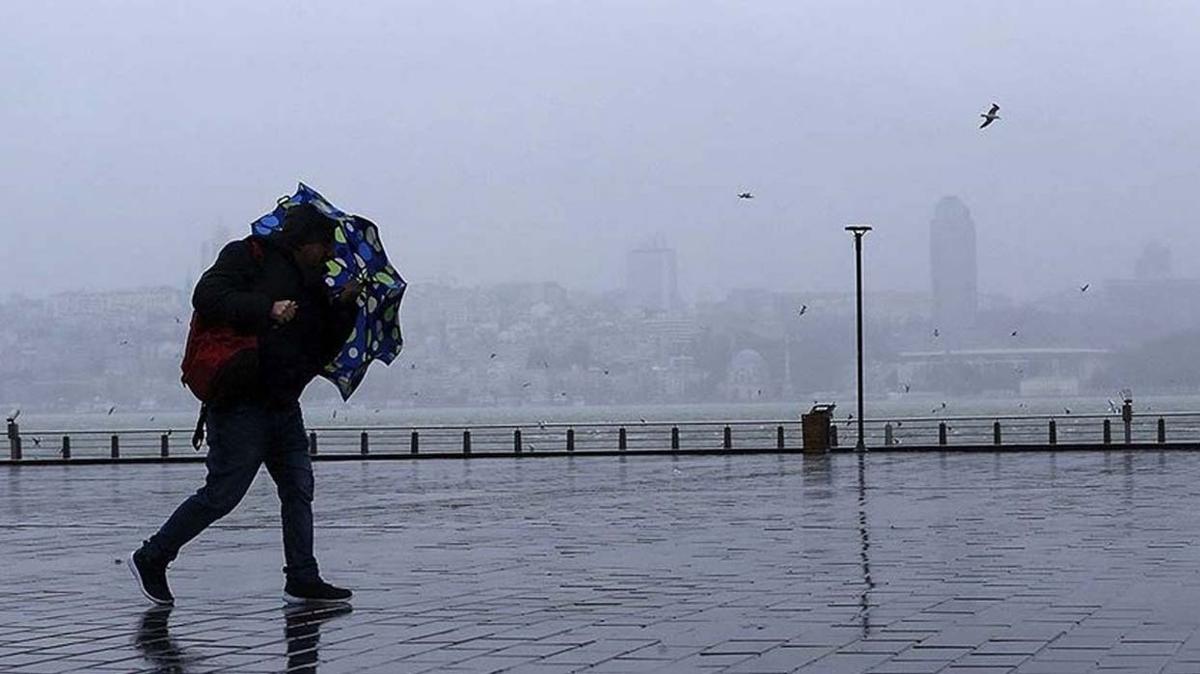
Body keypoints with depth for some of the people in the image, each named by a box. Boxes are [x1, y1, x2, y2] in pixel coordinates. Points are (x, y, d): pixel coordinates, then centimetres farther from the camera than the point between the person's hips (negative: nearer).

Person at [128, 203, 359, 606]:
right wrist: (266, 310, -25)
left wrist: (345, 307, 5)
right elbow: (207, 297, -18)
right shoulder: (249, 256, -4)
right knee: (222, 493, -6)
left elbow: (324, 349, 18)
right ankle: (151, 558, 7)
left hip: (283, 406, 9)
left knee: (298, 489, 6)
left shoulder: (312, 285, 20)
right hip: (241, 402, -9)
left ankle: (302, 581, 11)